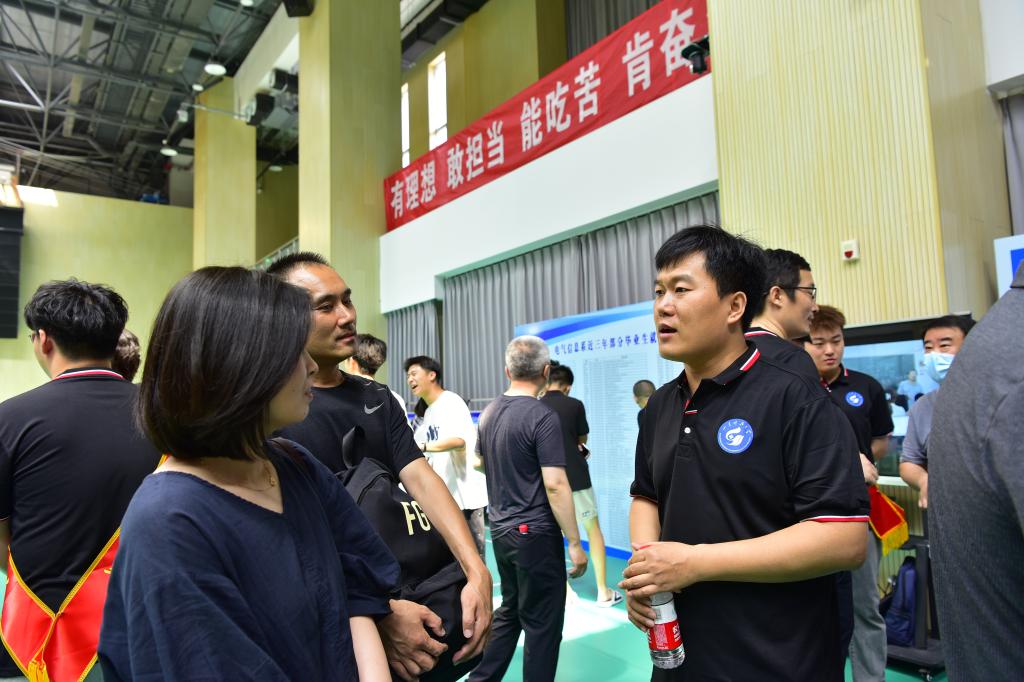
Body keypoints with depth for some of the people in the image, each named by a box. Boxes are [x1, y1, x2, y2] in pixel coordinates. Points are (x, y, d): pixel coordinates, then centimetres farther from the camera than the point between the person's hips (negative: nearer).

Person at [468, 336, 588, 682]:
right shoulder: (542, 417, -19)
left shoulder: (488, 413, 5)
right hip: (535, 533, -8)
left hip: (500, 529, 8)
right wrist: (574, 543, -15)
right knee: (542, 624, 7)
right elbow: (555, 486, -21)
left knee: (509, 612, 22)